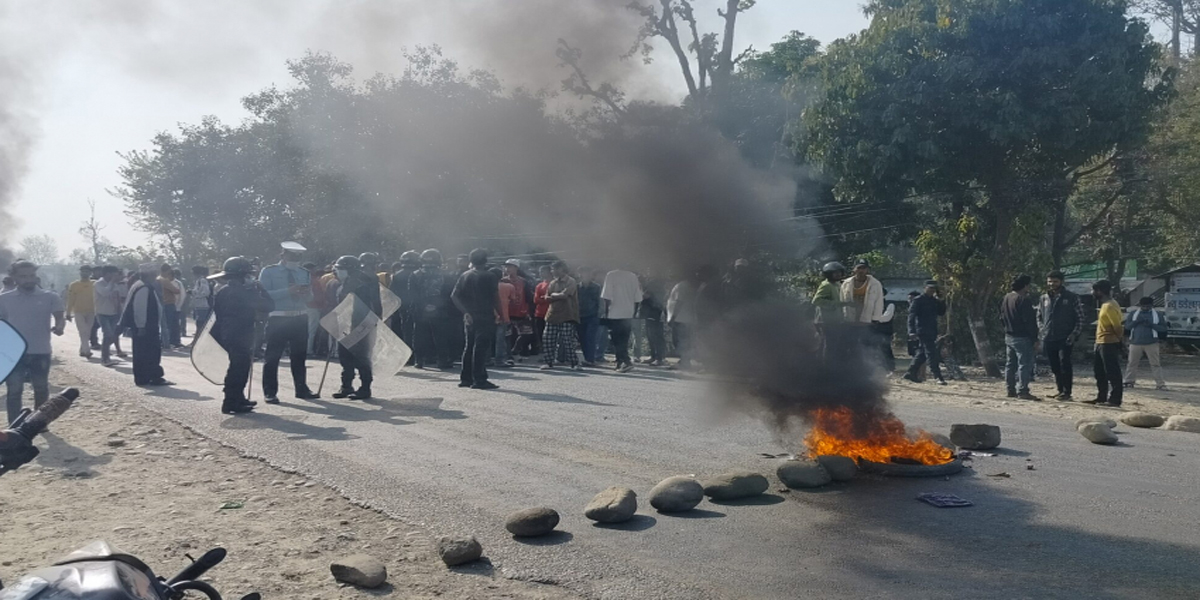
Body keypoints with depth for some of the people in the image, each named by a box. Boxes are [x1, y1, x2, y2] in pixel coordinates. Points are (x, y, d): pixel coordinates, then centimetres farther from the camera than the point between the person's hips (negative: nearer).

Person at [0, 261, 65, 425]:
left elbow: (60, 318, -4)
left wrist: (59, 327, -28)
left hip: (41, 352, 0)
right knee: (14, 390, 0)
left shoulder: (49, 297, -1)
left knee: (41, 388, 12)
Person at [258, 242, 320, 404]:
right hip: (278, 319, -5)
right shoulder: (269, 272, -2)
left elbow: (309, 298, 15)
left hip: (300, 318, 5)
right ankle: (269, 393, 7)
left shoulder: (303, 273, 13)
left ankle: (301, 389, 23)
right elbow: (264, 295, -14)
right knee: (272, 357, -1)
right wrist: (288, 291, -22)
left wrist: (307, 293, -10)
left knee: (299, 355, 13)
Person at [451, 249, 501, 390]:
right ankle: (479, 380, -5)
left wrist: (466, 311, 0)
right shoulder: (489, 277, -9)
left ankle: (465, 378, 17)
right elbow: (495, 299, -11)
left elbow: (454, 296, 1)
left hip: (470, 318, 6)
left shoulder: (464, 276, 7)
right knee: (481, 348, -4)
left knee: (469, 347, 14)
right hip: (485, 318, -6)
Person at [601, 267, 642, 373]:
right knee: (624, 341, 14)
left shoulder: (611, 275, -8)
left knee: (618, 341, -1)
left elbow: (607, 297, -12)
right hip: (629, 314, 4)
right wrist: (634, 314, 15)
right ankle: (620, 362, 17)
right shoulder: (633, 277, 4)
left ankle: (626, 361, -15)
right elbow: (637, 299, 6)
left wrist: (606, 313, -3)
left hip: (614, 314, -4)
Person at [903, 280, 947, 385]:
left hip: (932, 332, 8)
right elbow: (911, 315, -12)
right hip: (923, 332, -8)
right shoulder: (919, 300, -7)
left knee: (922, 354, 12)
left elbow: (941, 312, 14)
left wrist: (940, 301, 0)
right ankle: (938, 376, -13)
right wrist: (912, 331, -21)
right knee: (931, 354, -11)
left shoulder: (934, 300, 14)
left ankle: (911, 373, 20)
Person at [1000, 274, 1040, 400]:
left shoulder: (1006, 298, 10)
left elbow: (1002, 318, 16)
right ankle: (1022, 391, -10)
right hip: (1022, 338, -9)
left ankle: (1011, 390, 17)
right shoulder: (1024, 300, -16)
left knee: (1010, 364, 13)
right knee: (1025, 364, -7)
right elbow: (1029, 321, -18)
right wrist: (1034, 337, -13)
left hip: (1009, 336, 9)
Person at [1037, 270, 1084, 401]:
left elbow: (1080, 318, 0)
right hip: (1048, 339, 5)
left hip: (1065, 339, -5)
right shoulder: (1044, 298, 13)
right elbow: (1039, 316, 22)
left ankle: (1066, 392, -6)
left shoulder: (1072, 297, 0)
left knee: (1064, 364, -12)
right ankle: (1060, 390, 17)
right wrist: (1042, 330, 6)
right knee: (1055, 367, 8)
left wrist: (1074, 334, -10)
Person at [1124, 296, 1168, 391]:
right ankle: (1129, 381, 14)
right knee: (1132, 363, 6)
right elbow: (1127, 326, 1)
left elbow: (1163, 328, 0)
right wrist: (1136, 322, -15)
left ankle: (1160, 384, -3)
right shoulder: (1133, 314, 8)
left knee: (1155, 364, -3)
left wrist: (1151, 325, -15)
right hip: (1135, 343, 2)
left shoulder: (1157, 315, 6)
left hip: (1151, 343, -1)